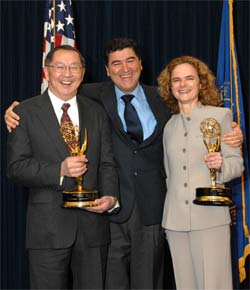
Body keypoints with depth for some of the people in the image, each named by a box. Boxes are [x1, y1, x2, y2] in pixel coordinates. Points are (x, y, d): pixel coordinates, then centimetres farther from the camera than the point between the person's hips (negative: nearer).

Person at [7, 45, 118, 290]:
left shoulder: (97, 113, 13)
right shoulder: (25, 113, 1)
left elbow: (107, 163, 11)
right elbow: (16, 167, -5)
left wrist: (110, 196, -8)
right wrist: (59, 170, -19)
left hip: (92, 225, 3)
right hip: (48, 228, -3)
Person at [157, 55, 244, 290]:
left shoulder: (221, 115, 3)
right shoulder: (169, 126, 14)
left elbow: (237, 163, 1)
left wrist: (221, 164, -21)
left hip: (210, 218, -4)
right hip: (175, 220, 4)